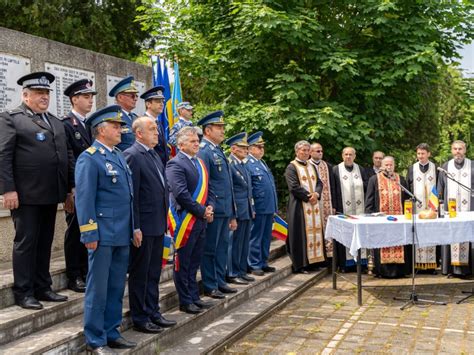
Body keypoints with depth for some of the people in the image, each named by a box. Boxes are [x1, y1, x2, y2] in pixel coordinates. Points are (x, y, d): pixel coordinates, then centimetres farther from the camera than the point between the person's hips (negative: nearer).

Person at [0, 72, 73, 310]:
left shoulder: (56, 122, 18)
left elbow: (67, 155, 18)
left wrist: (71, 186, 12)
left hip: (51, 194, 6)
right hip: (26, 195, -6)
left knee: (45, 242, 12)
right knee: (25, 242, 1)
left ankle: (42, 288, 22)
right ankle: (23, 293, 10)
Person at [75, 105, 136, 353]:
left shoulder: (118, 156, 16)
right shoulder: (89, 158, -9)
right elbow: (84, 199, -14)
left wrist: (133, 228, 16)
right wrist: (90, 234, -17)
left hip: (122, 235, 8)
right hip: (103, 235, -8)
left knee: (116, 287, 15)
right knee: (98, 289, 2)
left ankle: (112, 333, 26)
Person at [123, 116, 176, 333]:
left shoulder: (155, 155, 15)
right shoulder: (132, 155, -13)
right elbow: (131, 195, -17)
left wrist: (164, 221, 16)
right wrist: (135, 228, -19)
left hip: (158, 225, 9)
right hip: (143, 226, -8)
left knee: (154, 274, 17)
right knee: (139, 274, 4)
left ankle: (153, 313, 28)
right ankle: (140, 319, 15)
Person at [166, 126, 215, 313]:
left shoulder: (200, 163, 14)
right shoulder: (176, 164, -13)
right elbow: (181, 194, -21)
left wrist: (208, 209, 1)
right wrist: (202, 212, -16)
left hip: (200, 221, 8)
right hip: (186, 220, -8)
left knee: (194, 262, 16)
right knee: (183, 263, 4)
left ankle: (194, 297, 26)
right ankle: (185, 301, 13)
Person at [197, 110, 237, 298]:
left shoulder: (218, 151, 16)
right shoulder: (204, 152, -12)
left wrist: (232, 214, 20)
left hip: (225, 210, 9)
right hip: (214, 210, -9)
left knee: (222, 246, 15)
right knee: (210, 248, 1)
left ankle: (220, 281, 26)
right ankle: (210, 286, 11)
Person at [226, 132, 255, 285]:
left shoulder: (243, 165, 16)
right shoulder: (229, 163, -13)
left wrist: (252, 208, 17)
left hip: (247, 211, 9)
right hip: (237, 211, -9)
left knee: (244, 242, 14)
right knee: (235, 242, -1)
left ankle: (242, 271, 24)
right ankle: (232, 274, 8)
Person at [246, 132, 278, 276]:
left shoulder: (263, 163, 17)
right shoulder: (248, 164, -11)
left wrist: (274, 205, 19)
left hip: (269, 208, 9)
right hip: (258, 208, -9)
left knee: (266, 237, 15)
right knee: (255, 238, 1)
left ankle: (263, 263, 24)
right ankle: (254, 265, 9)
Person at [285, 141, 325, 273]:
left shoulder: (312, 166, 17)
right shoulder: (292, 167, -6)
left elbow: (319, 182, 11)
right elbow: (294, 187, -15)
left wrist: (316, 194, -9)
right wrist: (308, 196, -14)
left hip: (314, 204, 7)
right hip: (299, 206, -7)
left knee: (315, 231, 6)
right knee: (301, 234, -5)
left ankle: (313, 259, 14)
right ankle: (300, 264, 0)